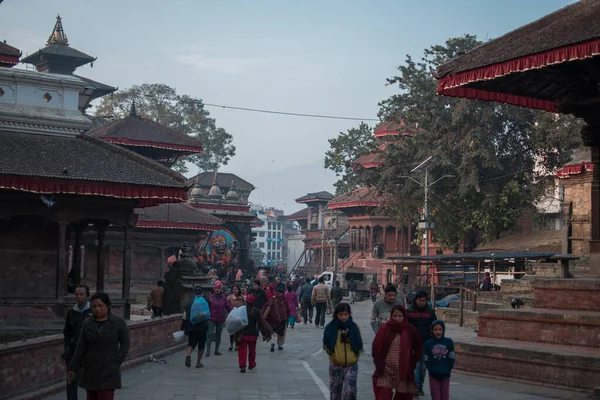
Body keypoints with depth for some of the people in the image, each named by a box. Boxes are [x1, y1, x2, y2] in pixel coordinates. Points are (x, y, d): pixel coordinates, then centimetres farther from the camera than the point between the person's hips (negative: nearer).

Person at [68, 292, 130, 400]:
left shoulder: (118, 322, -3)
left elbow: (125, 344, 0)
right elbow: (81, 347, 5)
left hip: (109, 371, -3)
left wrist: (117, 361, -8)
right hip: (90, 371, 3)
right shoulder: (87, 323, 4)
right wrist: (73, 368, 1)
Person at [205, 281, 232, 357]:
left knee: (218, 335, 12)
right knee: (210, 334, -9)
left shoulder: (223, 298, 3)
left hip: (221, 320, 4)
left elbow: (228, 307, 1)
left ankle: (216, 350, 23)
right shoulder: (210, 297, -5)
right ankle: (208, 351, -8)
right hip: (211, 319, -4)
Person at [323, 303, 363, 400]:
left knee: (349, 391, -12)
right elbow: (326, 345, 0)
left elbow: (359, 345, 5)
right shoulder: (331, 327, -5)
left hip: (351, 365, -1)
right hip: (335, 365, 1)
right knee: (335, 391, 13)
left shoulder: (354, 327, -1)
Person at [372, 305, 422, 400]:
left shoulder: (410, 330, 2)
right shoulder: (385, 328, 0)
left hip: (404, 372, 1)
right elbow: (376, 347, 5)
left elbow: (419, 348, 11)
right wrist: (379, 363, -4)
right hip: (385, 371, -1)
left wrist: (412, 363, 2)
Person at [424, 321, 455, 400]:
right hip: (433, 376, 0)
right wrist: (431, 370, -10)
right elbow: (426, 360, 2)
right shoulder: (428, 344, 0)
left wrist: (447, 371, -6)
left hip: (445, 376, 1)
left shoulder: (449, 342, 0)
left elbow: (452, 358, 2)